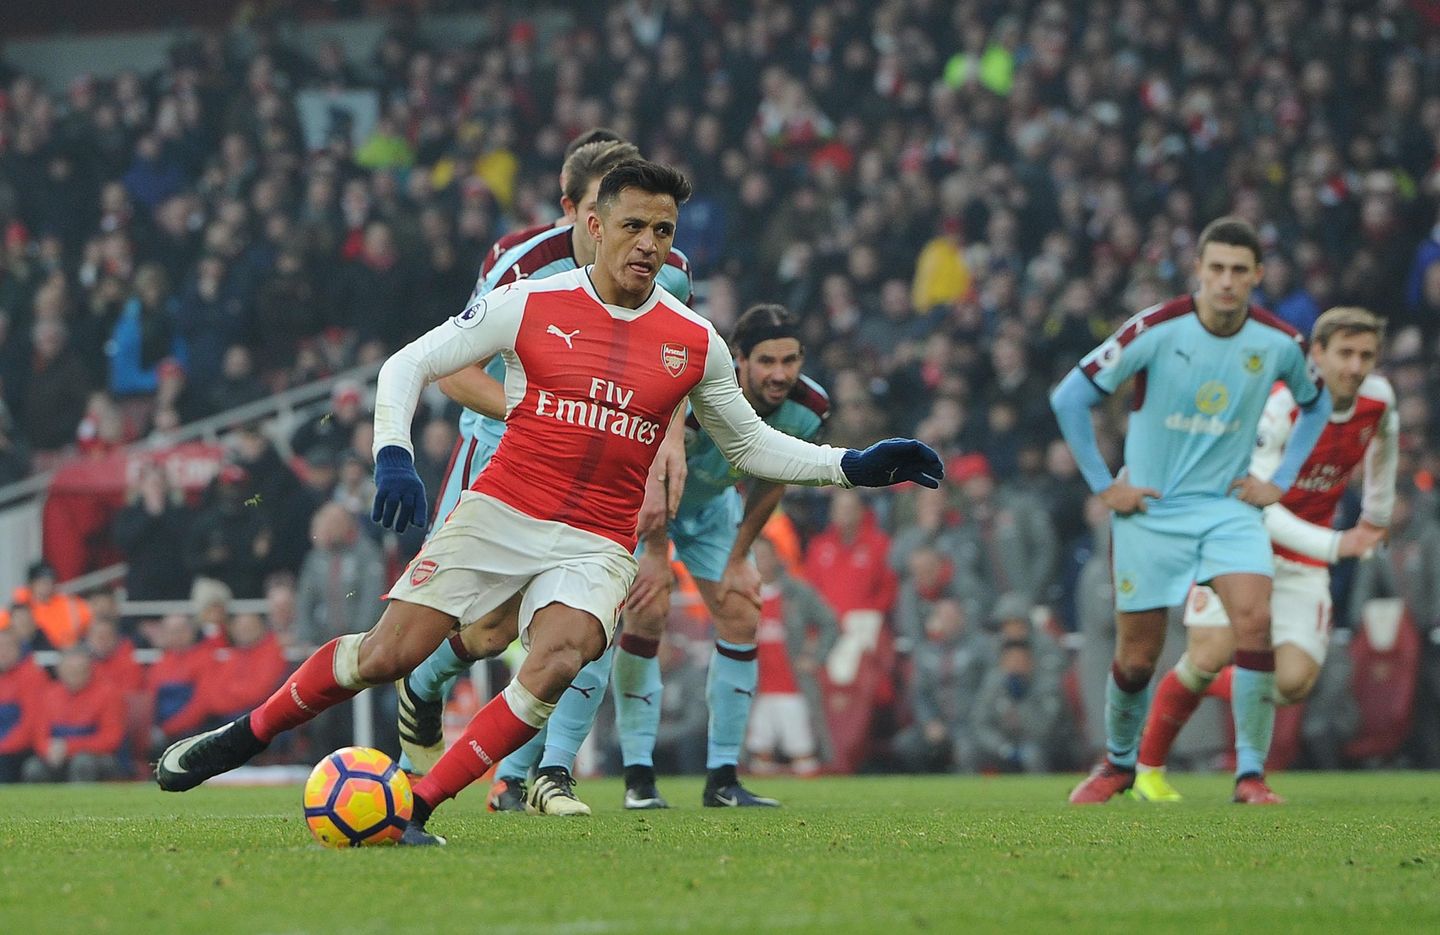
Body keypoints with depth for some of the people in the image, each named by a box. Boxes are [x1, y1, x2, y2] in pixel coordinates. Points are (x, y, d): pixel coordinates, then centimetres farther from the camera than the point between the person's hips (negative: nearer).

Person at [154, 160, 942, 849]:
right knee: (386, 655, -11)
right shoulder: (529, 304, -2)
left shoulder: (695, 343, 5)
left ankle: (419, 807, -20)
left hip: (597, 546, 1)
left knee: (557, 663, -28)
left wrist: (855, 467, 8)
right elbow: (408, 365, 3)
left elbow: (751, 447, 19)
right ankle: (244, 735, 14)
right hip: (499, 513, -1)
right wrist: (392, 456, -14)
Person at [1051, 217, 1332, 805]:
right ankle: (1119, 762, 30)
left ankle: (1251, 773, -11)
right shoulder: (1156, 330, -15)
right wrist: (1103, 485, -7)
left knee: (1255, 621, -20)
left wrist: (1281, 480, 7)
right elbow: (1069, 398, -8)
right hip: (1150, 509, -2)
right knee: (1137, 655, 3)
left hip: (1229, 507, 2)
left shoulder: (1279, 343, -6)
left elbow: (1316, 404, 17)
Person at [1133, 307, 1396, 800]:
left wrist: (1377, 516, 32)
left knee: (1293, 682, -13)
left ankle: (1216, 684, 20)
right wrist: (1333, 545, -34)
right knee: (1211, 654, -20)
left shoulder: (1378, 400, -6)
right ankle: (1149, 766, 3)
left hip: (1303, 562, 4)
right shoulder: (1280, 407, -24)